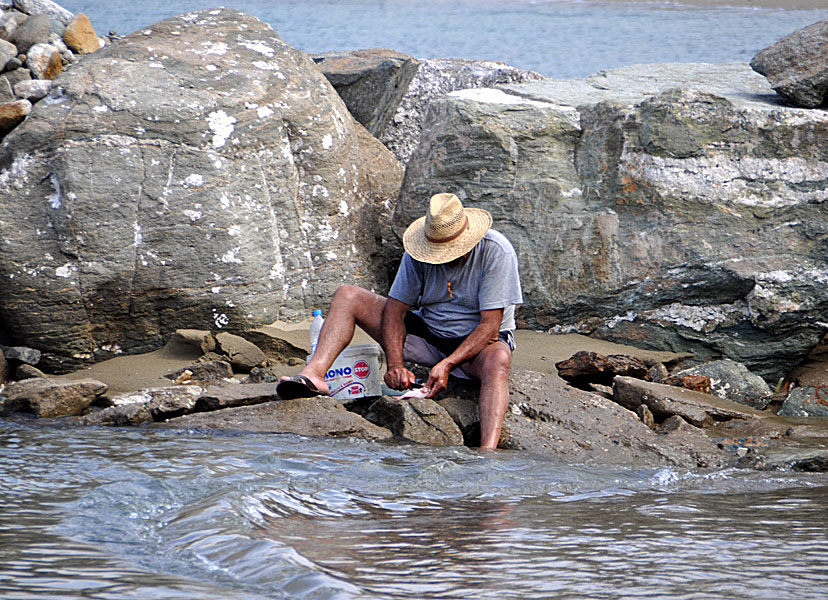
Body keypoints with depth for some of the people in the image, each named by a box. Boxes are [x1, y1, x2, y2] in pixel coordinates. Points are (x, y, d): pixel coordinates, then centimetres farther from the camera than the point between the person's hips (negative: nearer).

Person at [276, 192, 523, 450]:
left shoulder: (496, 252, -21)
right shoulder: (420, 253, -10)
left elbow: (490, 326, -23)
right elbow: (395, 309, -9)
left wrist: (447, 365, -35)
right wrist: (395, 364, -25)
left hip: (477, 342, -4)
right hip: (429, 333, 5)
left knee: (498, 359, -43)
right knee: (347, 296, -8)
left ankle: (488, 453, -61)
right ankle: (314, 374, -30)